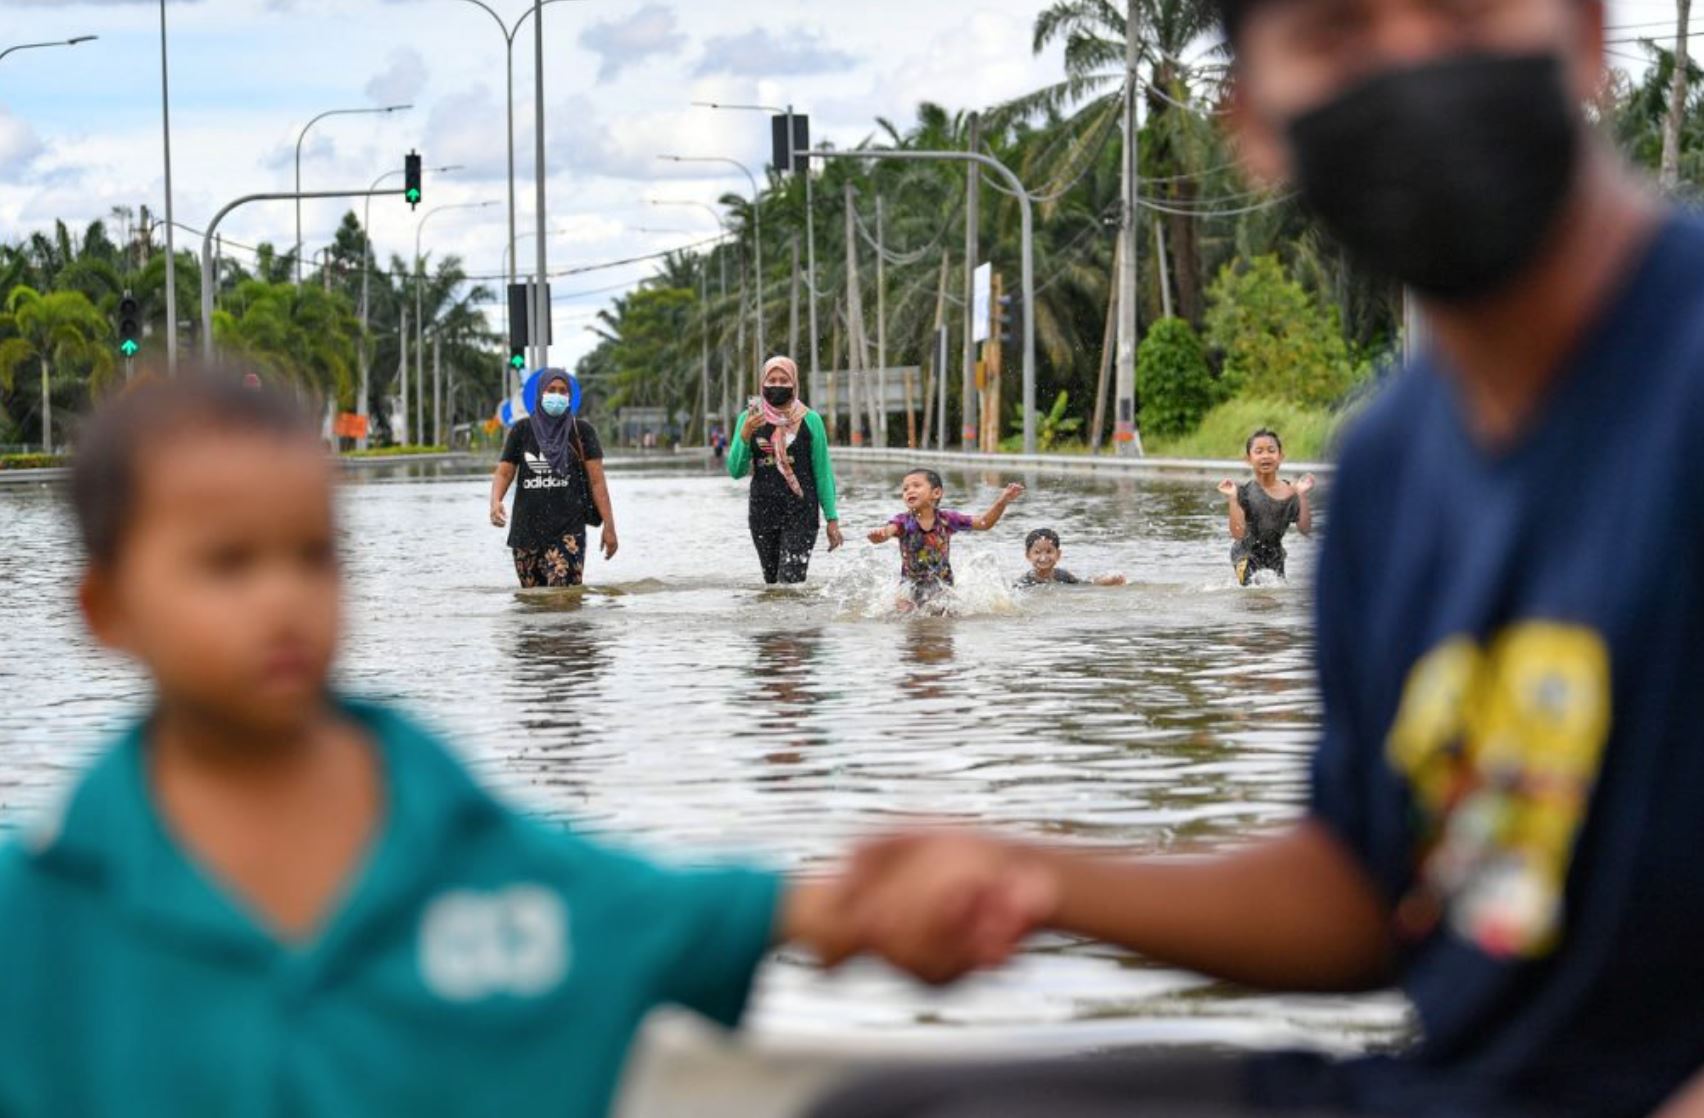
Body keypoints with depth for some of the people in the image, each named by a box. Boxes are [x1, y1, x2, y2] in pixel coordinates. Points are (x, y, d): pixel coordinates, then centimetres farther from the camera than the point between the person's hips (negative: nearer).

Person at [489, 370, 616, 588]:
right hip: (527, 528, 3)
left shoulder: (582, 431, 3)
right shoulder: (522, 430, 8)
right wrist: (496, 501, -17)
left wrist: (609, 526, -5)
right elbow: (504, 472, 4)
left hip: (568, 529, -3)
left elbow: (597, 480, 0)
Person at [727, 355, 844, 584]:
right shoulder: (750, 419, 5)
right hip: (763, 513, 3)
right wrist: (745, 435, -16)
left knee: (791, 582, -16)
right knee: (772, 582, 7)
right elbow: (736, 471, 0)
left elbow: (823, 472, 3)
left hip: (801, 513, -3)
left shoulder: (809, 420, 0)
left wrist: (832, 519, 0)